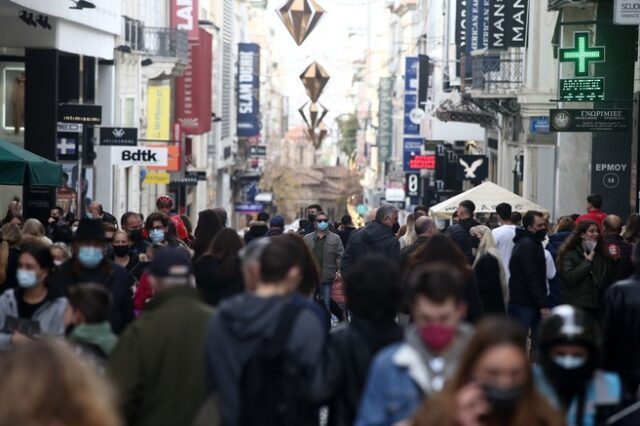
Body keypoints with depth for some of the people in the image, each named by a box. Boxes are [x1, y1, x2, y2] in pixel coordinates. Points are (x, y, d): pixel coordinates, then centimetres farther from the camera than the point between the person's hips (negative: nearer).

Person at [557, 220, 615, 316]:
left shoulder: (601, 253, 10)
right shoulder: (570, 254, -5)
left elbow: (609, 279, 12)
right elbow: (569, 278, -17)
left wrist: (615, 260, -4)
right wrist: (587, 262, -13)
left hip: (597, 306, 5)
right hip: (577, 307, -5)